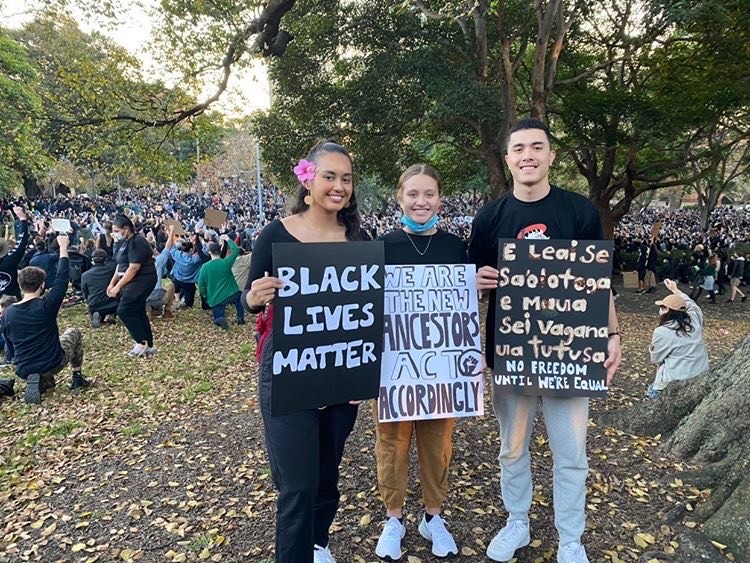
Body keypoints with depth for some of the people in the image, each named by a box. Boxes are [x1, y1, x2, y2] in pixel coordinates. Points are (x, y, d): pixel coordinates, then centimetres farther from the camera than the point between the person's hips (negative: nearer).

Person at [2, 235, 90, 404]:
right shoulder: (46, 305, -18)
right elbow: (62, 279, -6)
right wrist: (63, 247, 2)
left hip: (23, 371, 5)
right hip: (52, 364, -5)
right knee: (74, 333, 26)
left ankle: (43, 381, 18)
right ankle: (77, 378, 23)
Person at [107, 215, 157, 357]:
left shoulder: (136, 242, -18)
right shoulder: (124, 242, 12)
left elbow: (134, 268, -24)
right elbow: (120, 265, 17)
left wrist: (118, 286, -22)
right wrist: (112, 283, 8)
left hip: (142, 281, -10)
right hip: (134, 282, 10)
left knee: (124, 310, -13)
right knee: (138, 312, 11)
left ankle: (141, 342, -2)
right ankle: (149, 346, 18)